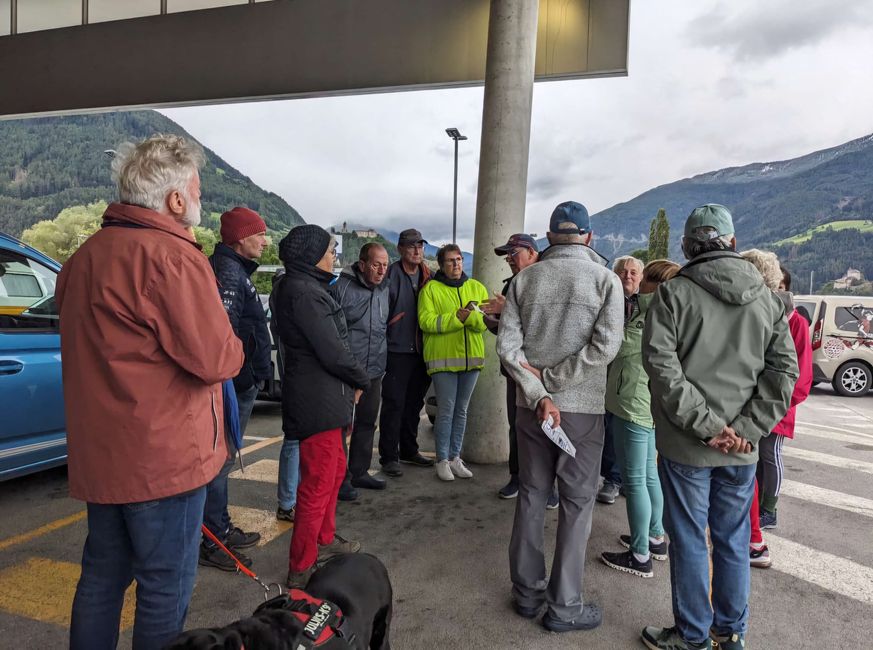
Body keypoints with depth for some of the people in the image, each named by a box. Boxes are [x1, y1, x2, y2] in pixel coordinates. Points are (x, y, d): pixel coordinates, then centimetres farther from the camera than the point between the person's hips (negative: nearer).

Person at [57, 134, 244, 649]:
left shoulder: (86, 255, 10)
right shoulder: (172, 256, -19)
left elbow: (103, 343, 16)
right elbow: (216, 360, -20)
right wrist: (232, 345, 0)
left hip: (99, 452, 9)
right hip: (164, 454, -8)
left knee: (103, 576, 22)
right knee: (167, 587, 7)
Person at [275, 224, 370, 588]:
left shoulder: (306, 287, 14)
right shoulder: (303, 291, -19)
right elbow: (332, 351, -21)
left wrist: (351, 381, 4)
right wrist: (361, 381, -5)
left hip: (323, 397, 11)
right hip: (317, 401, -11)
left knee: (335, 470, 23)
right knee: (318, 483, -1)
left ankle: (324, 540, 39)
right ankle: (301, 568, 12)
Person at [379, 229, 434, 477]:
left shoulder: (428, 277, 10)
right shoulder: (392, 275, -9)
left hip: (420, 351, 6)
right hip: (397, 350, -6)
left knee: (414, 403, 16)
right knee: (394, 404, -2)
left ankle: (409, 450, 30)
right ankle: (389, 456, 9)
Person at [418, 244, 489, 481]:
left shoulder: (477, 288, 10)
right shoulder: (431, 288, -1)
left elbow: (484, 322, -1)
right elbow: (426, 321, -13)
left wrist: (472, 315, -22)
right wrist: (457, 317, -22)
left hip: (471, 357, 4)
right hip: (443, 358, -4)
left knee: (461, 410, 12)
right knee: (446, 410, -2)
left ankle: (455, 456, 24)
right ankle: (442, 460, 11)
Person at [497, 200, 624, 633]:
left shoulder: (525, 278, 1)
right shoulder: (604, 278, -6)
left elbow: (507, 344, -7)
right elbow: (605, 345, -18)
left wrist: (538, 393, -11)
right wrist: (551, 379, -11)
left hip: (531, 405, 3)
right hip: (581, 407, -3)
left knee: (531, 495, 14)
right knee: (576, 503, 8)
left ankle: (527, 592, 27)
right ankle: (564, 605, 17)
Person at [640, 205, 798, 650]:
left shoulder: (673, 293, -9)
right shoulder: (766, 298, 6)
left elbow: (661, 365, -19)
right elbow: (784, 368, 1)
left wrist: (706, 424, -14)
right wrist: (746, 428, -4)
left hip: (685, 445, -4)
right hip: (742, 448, 4)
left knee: (689, 541, 9)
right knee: (733, 540, 17)